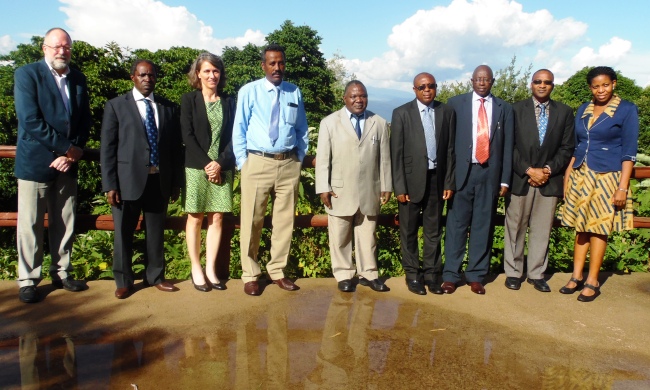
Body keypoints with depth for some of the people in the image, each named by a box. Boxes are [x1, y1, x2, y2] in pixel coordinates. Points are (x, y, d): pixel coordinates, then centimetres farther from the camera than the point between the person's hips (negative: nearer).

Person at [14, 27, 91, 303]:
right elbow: (31, 121, -14)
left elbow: (85, 121, 8)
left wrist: (74, 152, -6)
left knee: (65, 223, 10)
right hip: (35, 163, -4)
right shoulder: (27, 74, -4)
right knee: (30, 224, 3)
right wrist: (66, 147, -15)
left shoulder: (78, 79, 11)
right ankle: (27, 280, 15)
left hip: (67, 163, 5)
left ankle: (61, 273, 23)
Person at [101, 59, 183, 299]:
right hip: (128, 180, -2)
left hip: (159, 181, 3)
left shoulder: (168, 108, 10)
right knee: (124, 234, 8)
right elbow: (108, 148, -2)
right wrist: (109, 185, -8)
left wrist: (177, 181, 5)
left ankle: (155, 277, 28)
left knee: (156, 233, 12)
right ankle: (124, 282, 23)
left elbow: (176, 147, 9)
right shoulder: (116, 106, 1)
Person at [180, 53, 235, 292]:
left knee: (217, 218, 3)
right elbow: (187, 136, -4)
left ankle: (211, 269, 12)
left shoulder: (228, 102, 11)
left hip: (222, 168, 3)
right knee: (195, 218, 2)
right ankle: (196, 270, 12)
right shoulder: (189, 100, 4)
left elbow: (232, 136, 5)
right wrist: (206, 164, -13)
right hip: (197, 168, -2)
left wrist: (220, 163, -9)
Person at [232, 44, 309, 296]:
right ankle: (250, 275, 15)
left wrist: (299, 159, 7)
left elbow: (302, 130, 15)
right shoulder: (249, 91, 1)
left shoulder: (295, 93, 9)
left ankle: (277, 271, 23)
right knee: (252, 221, 1)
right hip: (257, 162, -3)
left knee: (285, 220, 8)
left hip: (289, 164, 3)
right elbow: (239, 130, 2)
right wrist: (243, 163, -3)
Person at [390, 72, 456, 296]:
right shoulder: (401, 114, -2)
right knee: (409, 230, 7)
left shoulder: (447, 113, 6)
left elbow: (450, 150, 5)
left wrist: (450, 182, 0)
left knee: (434, 229, 10)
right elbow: (396, 153, -5)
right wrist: (399, 187, -9)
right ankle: (412, 274, 20)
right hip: (412, 178, -2)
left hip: (437, 178, 2)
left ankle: (432, 273, 21)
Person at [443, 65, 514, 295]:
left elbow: (507, 146, 9)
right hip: (462, 171, -2)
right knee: (457, 224, 1)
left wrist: (505, 180, 3)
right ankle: (451, 275, 10)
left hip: (489, 173, 2)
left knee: (483, 225, 7)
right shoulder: (456, 103, 4)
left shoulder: (504, 109, 10)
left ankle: (476, 276, 17)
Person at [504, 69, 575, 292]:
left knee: (542, 229, 6)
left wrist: (548, 170, -8)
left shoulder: (564, 112, 9)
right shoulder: (516, 109, 3)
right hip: (520, 179, -1)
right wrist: (528, 170, -10)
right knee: (515, 227, 4)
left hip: (549, 180, 2)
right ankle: (513, 273, 15)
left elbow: (566, 148, 6)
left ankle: (536, 274, 17)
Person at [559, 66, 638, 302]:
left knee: (598, 229, 1)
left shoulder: (627, 110, -4)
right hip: (580, 176, 4)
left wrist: (623, 187, -13)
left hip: (606, 178, -4)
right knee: (581, 227, 8)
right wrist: (567, 176, 9)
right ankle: (577, 277, 16)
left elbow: (629, 151, -7)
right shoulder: (583, 110, 10)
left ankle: (592, 282, 11)